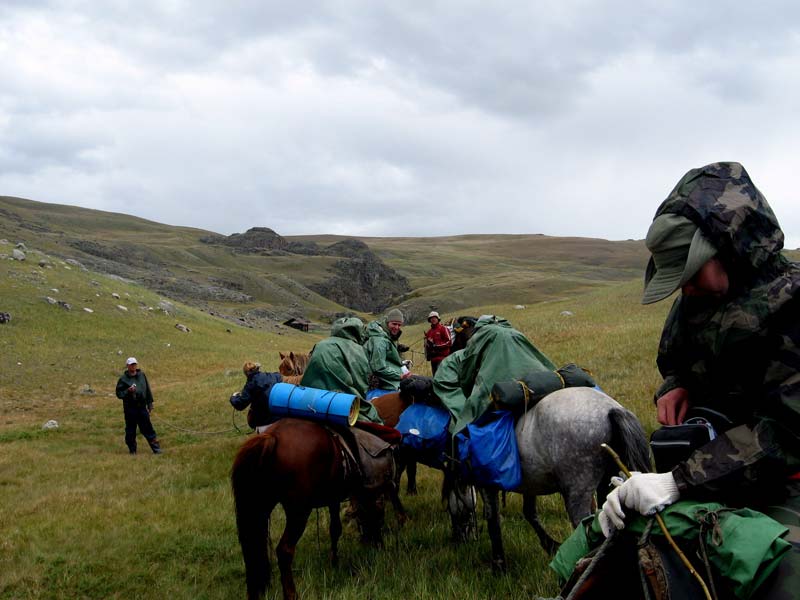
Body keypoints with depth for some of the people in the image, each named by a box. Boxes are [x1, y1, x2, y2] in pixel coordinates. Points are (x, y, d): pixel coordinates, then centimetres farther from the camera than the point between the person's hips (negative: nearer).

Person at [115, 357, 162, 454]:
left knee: (147, 428, 3)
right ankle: (132, 449, 18)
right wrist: (128, 391, -19)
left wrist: (149, 403, 13)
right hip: (130, 408, -2)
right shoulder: (123, 379, -3)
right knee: (130, 430, 5)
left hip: (142, 407, 2)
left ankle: (156, 448, 5)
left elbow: (147, 390, 14)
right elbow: (119, 393, -3)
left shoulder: (142, 375, 8)